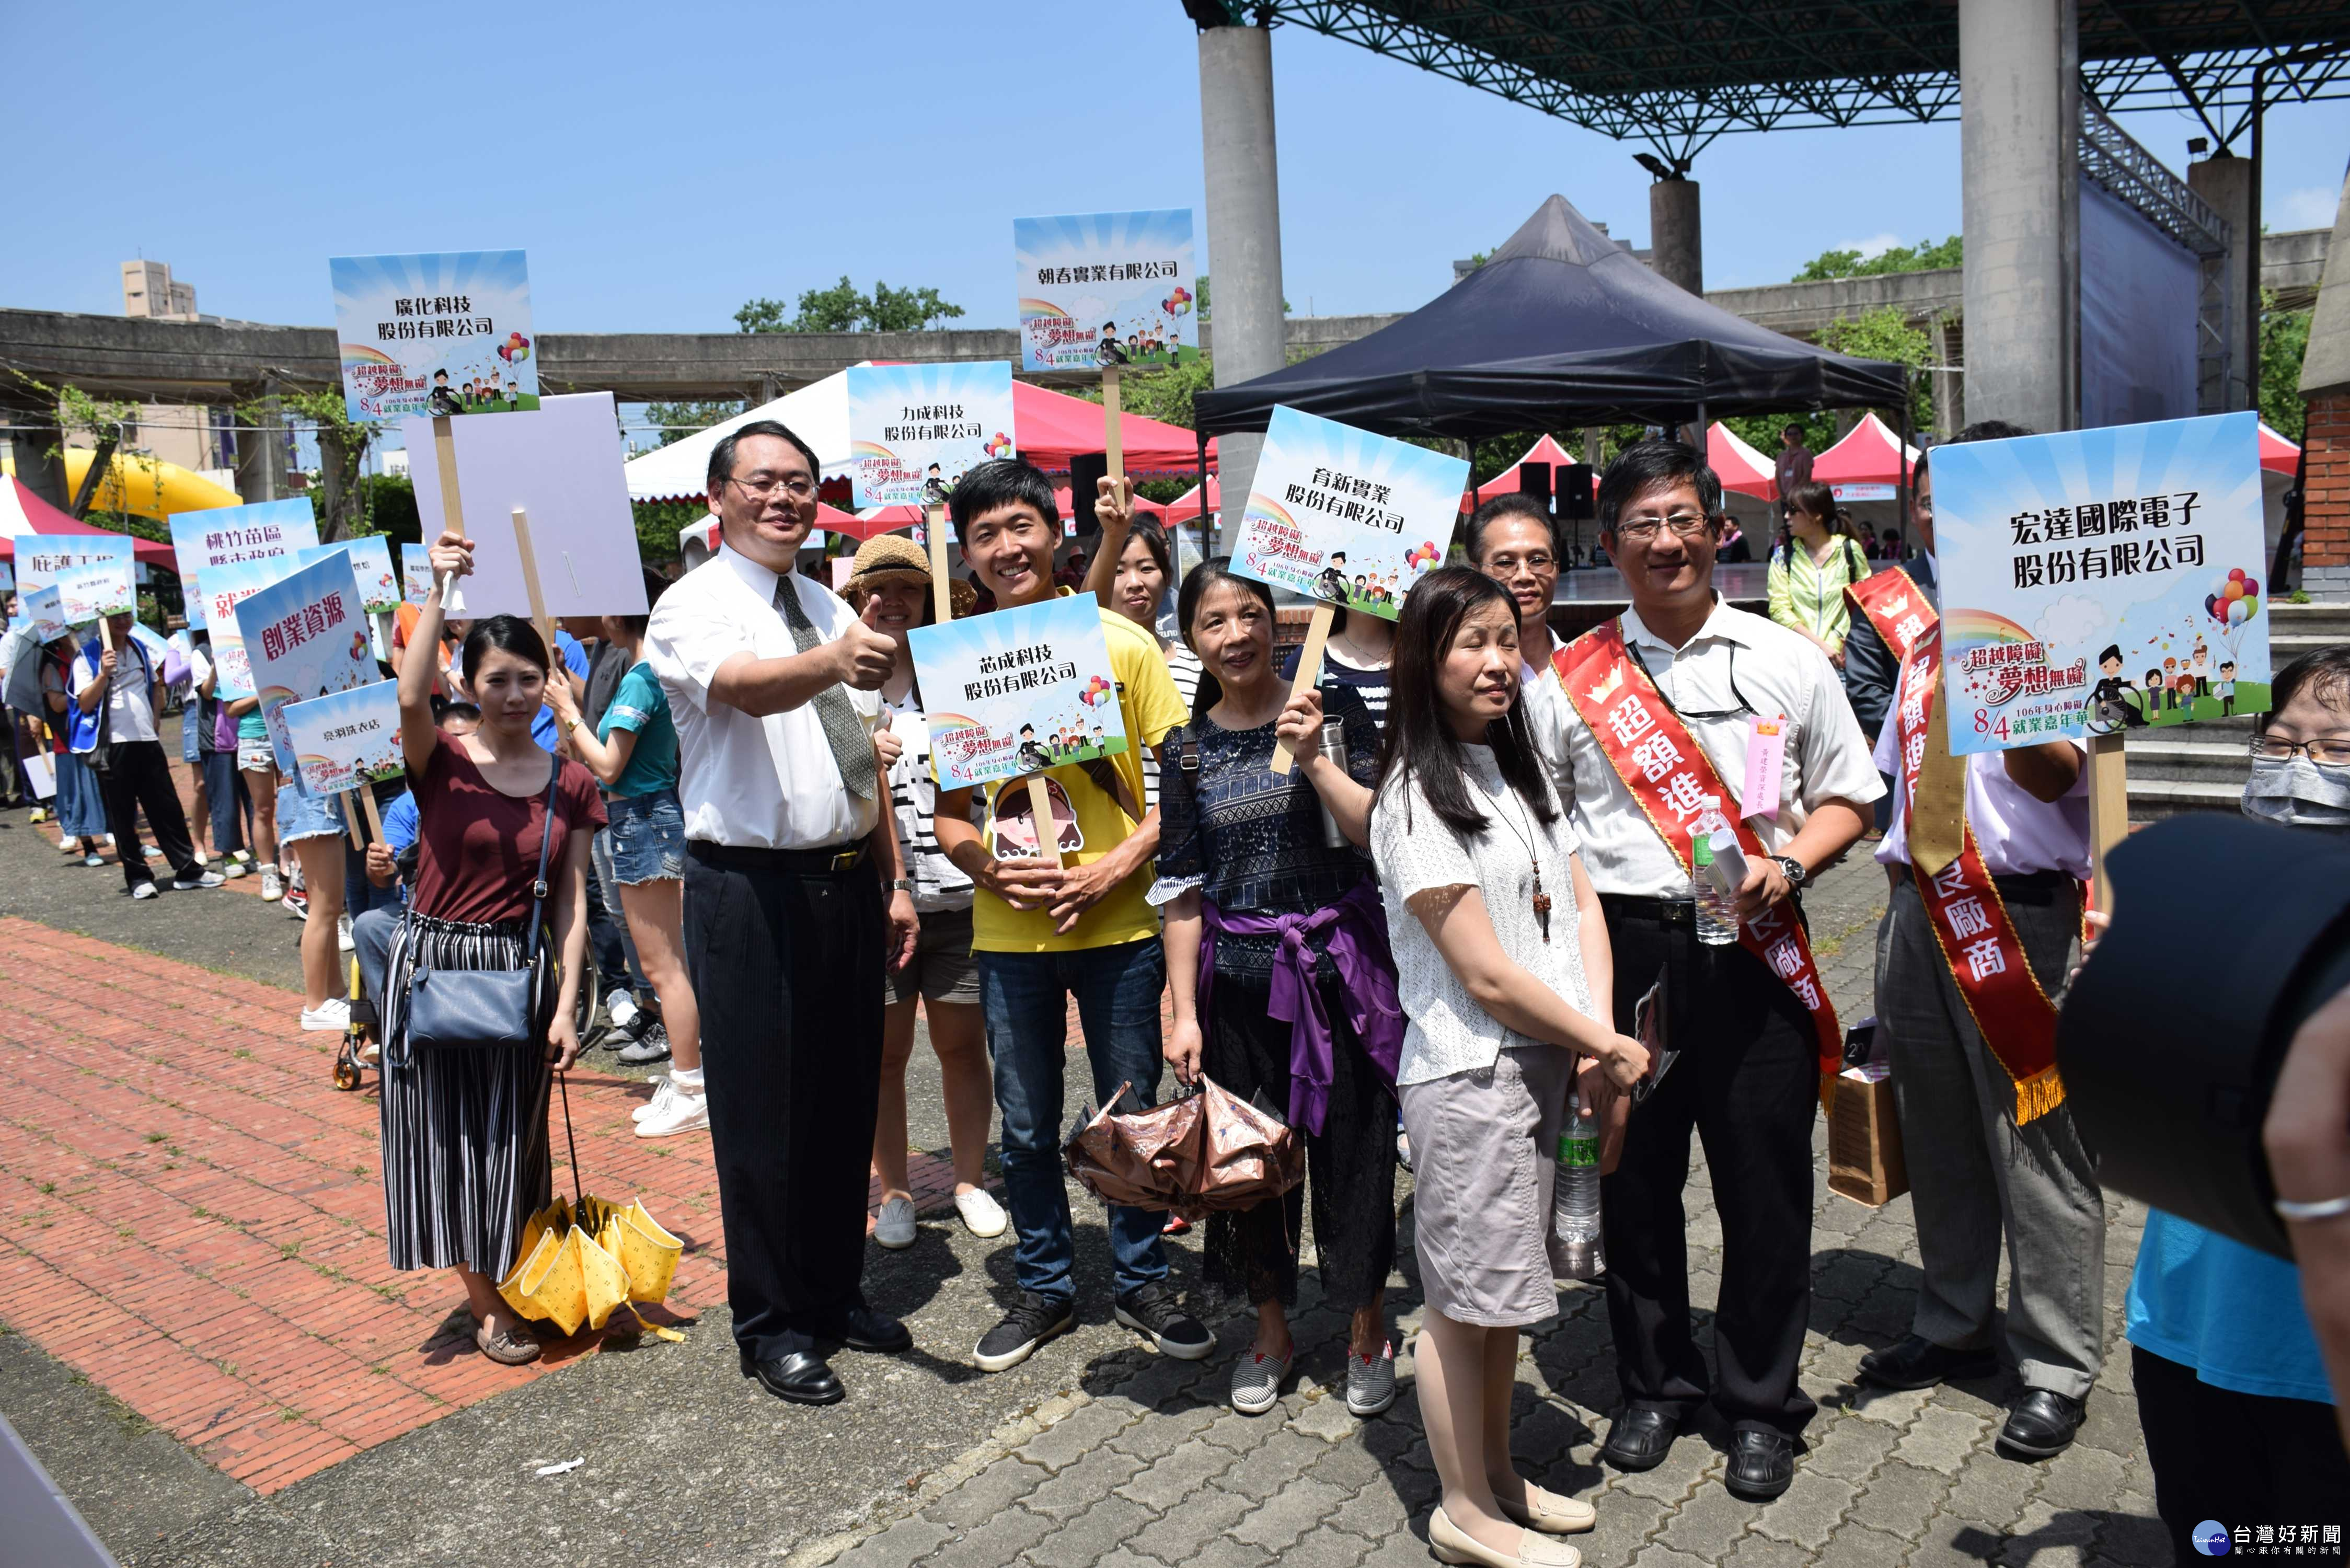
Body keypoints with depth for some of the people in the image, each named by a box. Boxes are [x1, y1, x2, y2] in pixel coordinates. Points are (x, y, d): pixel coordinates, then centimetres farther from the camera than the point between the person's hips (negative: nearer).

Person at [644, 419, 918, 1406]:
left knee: (847, 1099, 15)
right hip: (751, 889, -6)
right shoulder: (693, 607, -7)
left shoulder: (834, 610, 14)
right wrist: (832, 662, -51)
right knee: (763, 1111, 3)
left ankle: (835, 1291, 33)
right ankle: (772, 1324, 20)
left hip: (849, 882, 7)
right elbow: (746, 687, -31)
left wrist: (893, 881, 12)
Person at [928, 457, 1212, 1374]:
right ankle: (1044, 1289, 32)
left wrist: (1119, 865, -16)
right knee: (1026, 1127, 13)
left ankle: (1142, 1283, 31)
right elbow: (947, 808, 7)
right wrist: (991, 869, -12)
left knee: (1133, 1113, 11)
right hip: (1009, 933, 2)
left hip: (1118, 923, -1)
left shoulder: (1120, 642, -4)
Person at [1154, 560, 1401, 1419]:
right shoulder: (1186, 748, 4)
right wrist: (1184, 1012, 2)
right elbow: (1181, 891, 5)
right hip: (1237, 978, 2)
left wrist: (1313, 757, -20)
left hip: (1340, 968, -2)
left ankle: (1368, 1332, 27)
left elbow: (1382, 833, -9)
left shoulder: (1333, 708, -3)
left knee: (1352, 1152, 5)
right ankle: (1272, 1331, 32)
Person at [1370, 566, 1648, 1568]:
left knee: (1507, 1282, 19)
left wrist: (1597, 1035, -6)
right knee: (1464, 1295, 5)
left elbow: (1581, 903, 9)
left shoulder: (1520, 769, 11)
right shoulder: (1417, 799, -15)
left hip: (1548, 1062, 8)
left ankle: (1499, 1476, 34)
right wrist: (1607, 1046, -8)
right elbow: (1486, 973, -17)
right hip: (1469, 1074, -8)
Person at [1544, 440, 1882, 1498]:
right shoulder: (1572, 677, 5)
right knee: (1634, 1177, 10)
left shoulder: (1786, 660, 5)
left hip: (1752, 947, 0)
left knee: (1765, 1182, 7)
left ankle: (1760, 1403, 27)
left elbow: (1846, 798, 10)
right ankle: (1655, 1382, 32)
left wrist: (1787, 865, -9)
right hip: (1621, 944, 1)